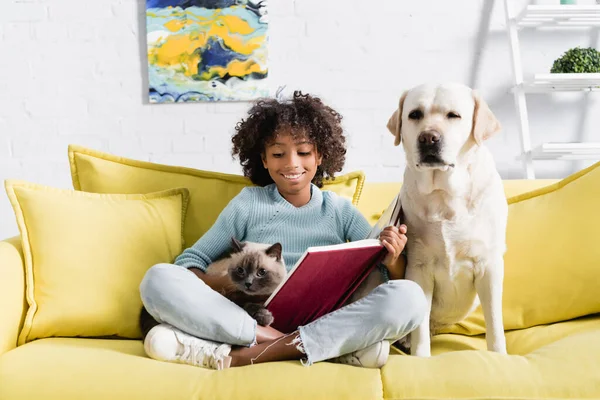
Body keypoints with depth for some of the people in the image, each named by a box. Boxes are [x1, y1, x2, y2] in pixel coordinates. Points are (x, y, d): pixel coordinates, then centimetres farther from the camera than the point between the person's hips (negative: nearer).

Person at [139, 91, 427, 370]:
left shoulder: (341, 210, 13)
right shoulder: (248, 203, 12)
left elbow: (391, 283, 9)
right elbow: (189, 261, 8)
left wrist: (392, 260, -16)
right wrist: (228, 285, -14)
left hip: (327, 325, 0)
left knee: (409, 296, -26)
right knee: (158, 279, -20)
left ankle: (240, 355, -27)